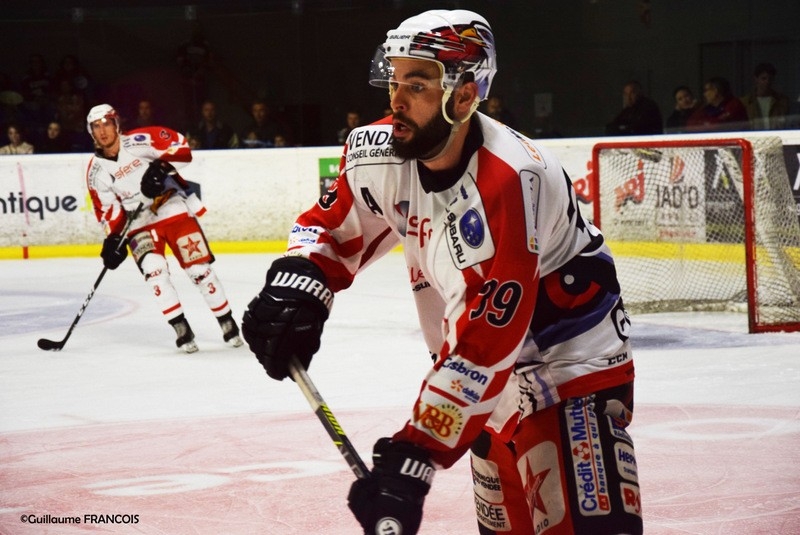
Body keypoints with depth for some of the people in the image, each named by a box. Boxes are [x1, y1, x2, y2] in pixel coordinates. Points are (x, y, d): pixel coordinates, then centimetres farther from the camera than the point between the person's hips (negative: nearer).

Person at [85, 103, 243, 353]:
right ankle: (180, 329, -13)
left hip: (174, 208, -2)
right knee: (153, 268, -22)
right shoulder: (97, 171, 1)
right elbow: (108, 209, 4)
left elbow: (181, 147, -11)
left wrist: (161, 167, -26)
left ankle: (227, 323, 10)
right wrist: (113, 238, -8)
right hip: (140, 223, 2)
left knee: (199, 268, -5)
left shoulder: (139, 141, -10)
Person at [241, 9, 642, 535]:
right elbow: (333, 228, 10)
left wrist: (410, 460, -36)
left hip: (573, 359, -7)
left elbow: (484, 349, -34)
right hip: (493, 372, 7)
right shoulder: (381, 152, -9)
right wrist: (296, 286, -13)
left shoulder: (507, 183, -32)